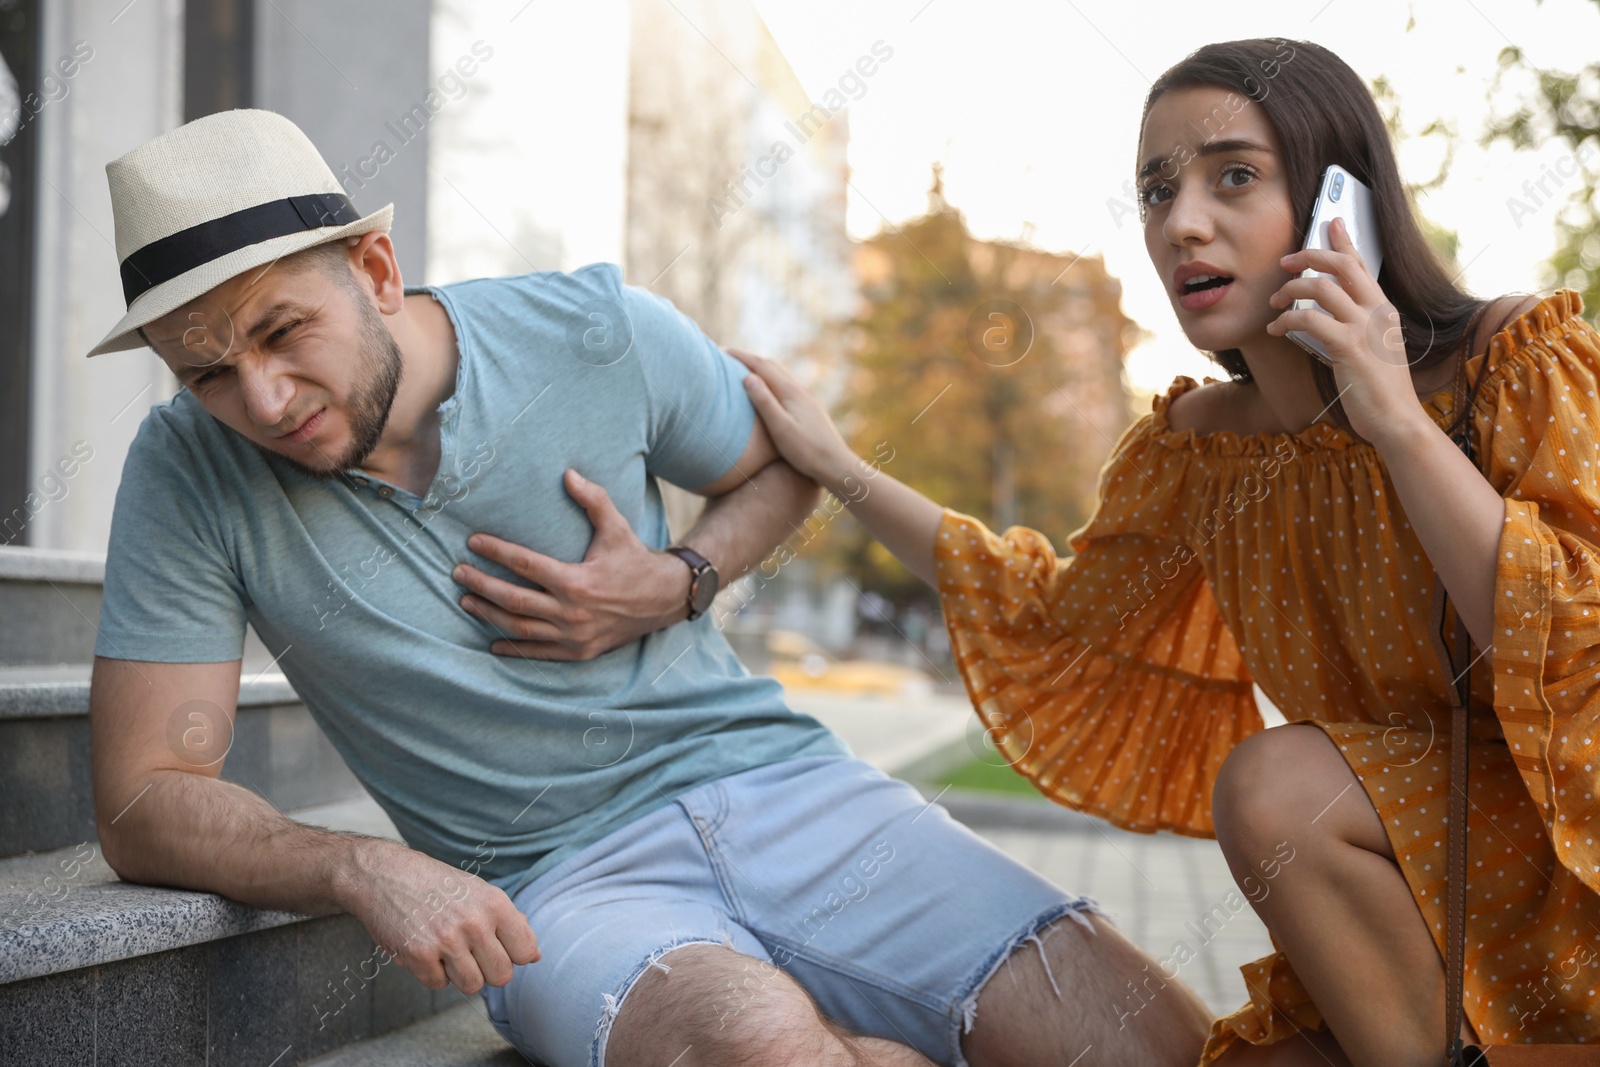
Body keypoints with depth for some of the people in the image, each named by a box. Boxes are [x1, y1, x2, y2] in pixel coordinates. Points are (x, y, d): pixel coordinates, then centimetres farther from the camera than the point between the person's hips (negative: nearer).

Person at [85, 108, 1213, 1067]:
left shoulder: (597, 331, -4)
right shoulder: (190, 475, -7)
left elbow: (783, 465, 14)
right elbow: (144, 801, -6)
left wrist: (675, 585, -7)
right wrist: (362, 868, -25)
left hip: (776, 782, 2)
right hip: (550, 884, -1)